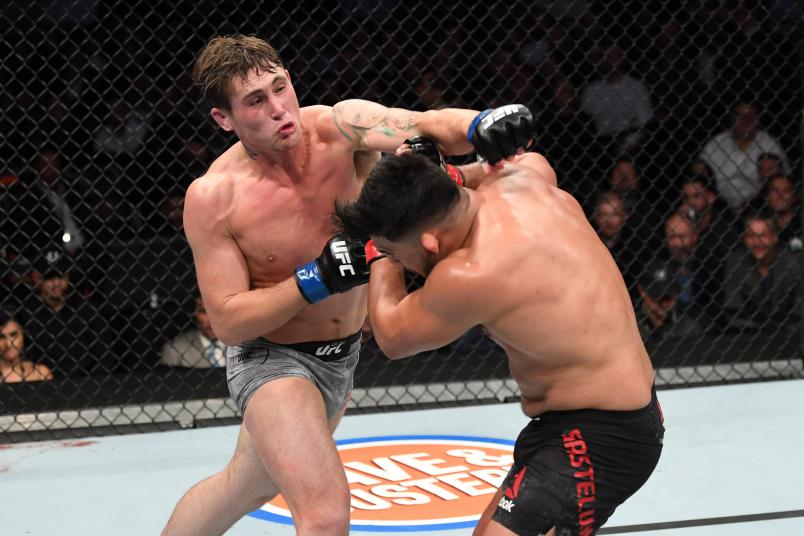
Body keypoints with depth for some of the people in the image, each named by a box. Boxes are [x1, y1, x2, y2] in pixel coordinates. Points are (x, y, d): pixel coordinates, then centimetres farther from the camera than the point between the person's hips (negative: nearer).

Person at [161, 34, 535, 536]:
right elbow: (227, 321, -19)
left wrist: (484, 124, -57)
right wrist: (315, 280, -32)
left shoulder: (339, 127, -19)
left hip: (343, 356, 5)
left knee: (245, 486, 26)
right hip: (272, 359, -5)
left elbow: (430, 125, -35)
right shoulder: (213, 198, -23)